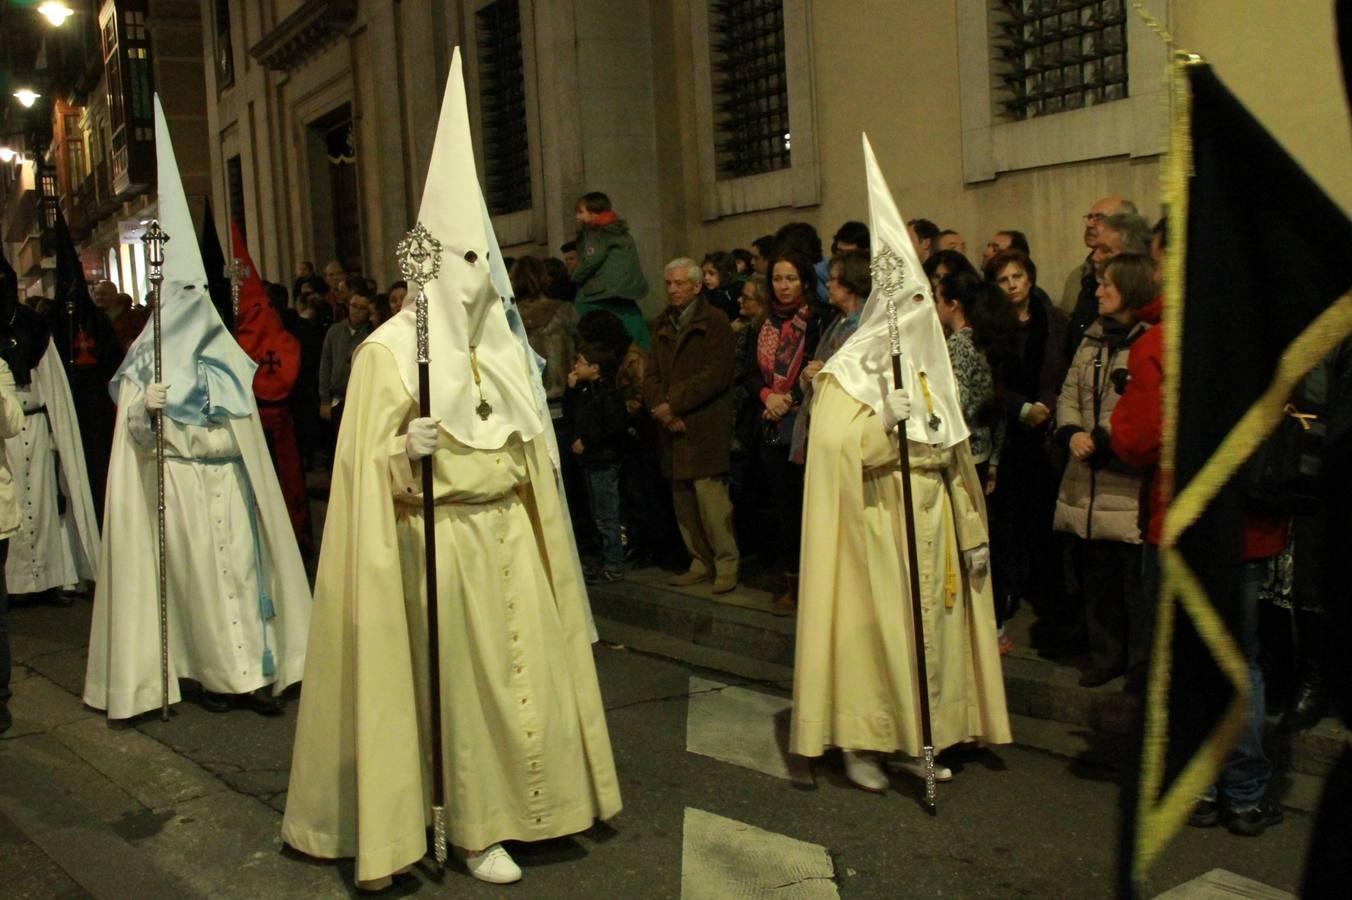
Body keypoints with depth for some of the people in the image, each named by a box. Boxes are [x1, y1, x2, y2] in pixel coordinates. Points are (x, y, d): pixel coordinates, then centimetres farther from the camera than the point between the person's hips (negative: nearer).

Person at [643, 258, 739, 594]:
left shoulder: (714, 322, -1)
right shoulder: (663, 326, 19)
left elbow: (716, 376, -11)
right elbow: (652, 376, 14)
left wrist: (673, 404, -12)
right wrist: (661, 408, -6)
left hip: (705, 427, -6)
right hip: (674, 427, 6)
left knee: (709, 493, -12)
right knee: (683, 498, 6)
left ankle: (726, 565, -2)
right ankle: (701, 562, 17)